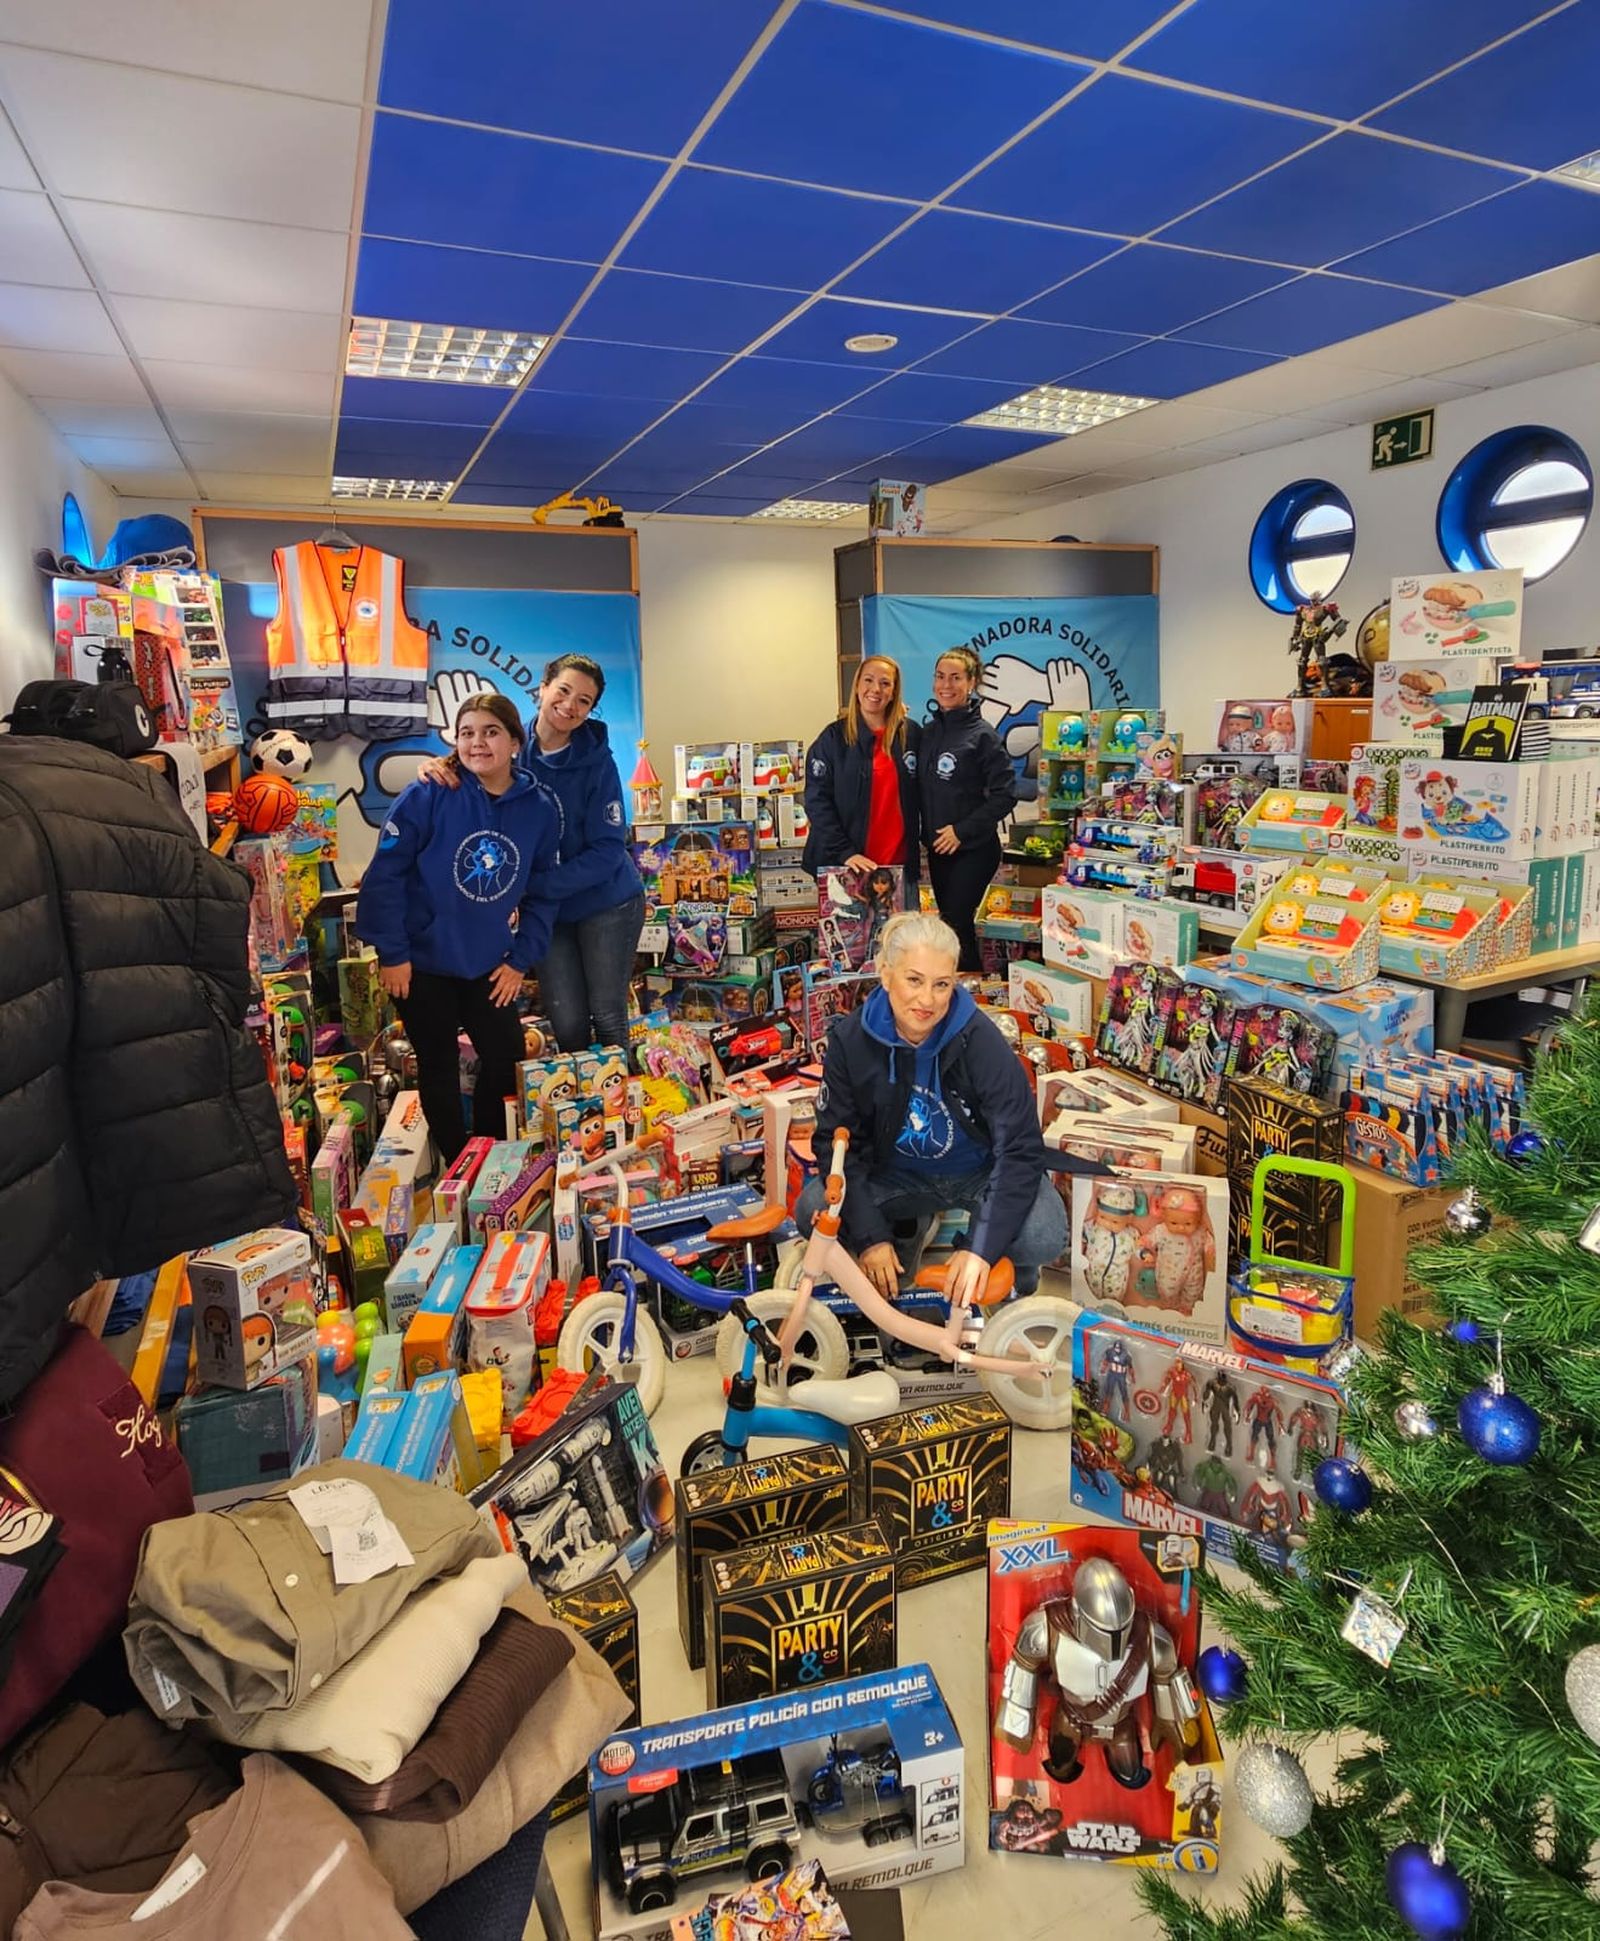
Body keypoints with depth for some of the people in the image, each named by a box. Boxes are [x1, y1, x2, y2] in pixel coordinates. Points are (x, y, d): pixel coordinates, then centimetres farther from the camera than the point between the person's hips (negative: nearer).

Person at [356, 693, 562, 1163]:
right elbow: (385, 874, -14)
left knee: (506, 1063, 11)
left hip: (490, 965, 3)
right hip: (424, 962, -3)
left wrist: (521, 961, -2)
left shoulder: (540, 807, -6)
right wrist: (392, 953, -14)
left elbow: (542, 893, 2)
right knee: (439, 1070, 10)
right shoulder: (428, 796, -16)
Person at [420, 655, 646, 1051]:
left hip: (606, 903, -3)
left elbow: (608, 851, -17)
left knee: (607, 1017, 5)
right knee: (567, 1024, 5)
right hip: (548, 910, 3)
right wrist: (435, 769, -23)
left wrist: (537, 886, -25)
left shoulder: (597, 763, -15)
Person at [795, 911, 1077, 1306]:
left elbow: (1019, 1148, -24)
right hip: (900, 1176, 3)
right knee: (812, 1211, -21)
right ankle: (898, 1266, 10)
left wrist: (981, 1249, -32)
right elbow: (837, 1139, -12)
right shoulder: (850, 1039, -18)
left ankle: (1017, 1275, 8)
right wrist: (870, 1237, -21)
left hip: (981, 1173, -2)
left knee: (1042, 1236, -31)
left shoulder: (980, 1041, -25)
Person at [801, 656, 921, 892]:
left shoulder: (911, 734, 5)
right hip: (843, 864, -2)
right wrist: (845, 853, -16)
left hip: (901, 863, 3)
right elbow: (818, 801, -7)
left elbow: (918, 797, 12)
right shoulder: (834, 737, -2)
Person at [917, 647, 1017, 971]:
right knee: (950, 924, 13)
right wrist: (927, 832, 2)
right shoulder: (927, 731, 7)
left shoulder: (982, 734, -11)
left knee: (956, 925, -7)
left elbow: (1005, 794, -13)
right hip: (937, 849, 6)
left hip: (973, 850, -6)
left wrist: (962, 830, -16)